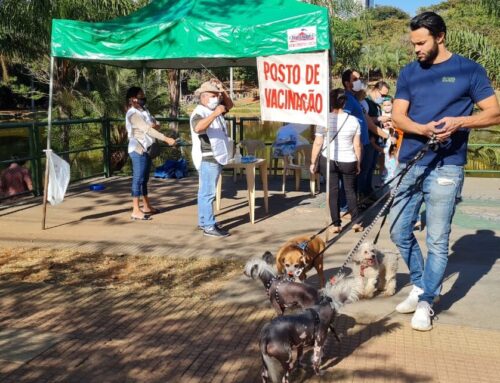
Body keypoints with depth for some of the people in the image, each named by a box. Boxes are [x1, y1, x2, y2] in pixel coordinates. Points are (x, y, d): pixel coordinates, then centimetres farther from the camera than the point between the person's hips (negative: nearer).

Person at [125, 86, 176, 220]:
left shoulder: (144, 110, 14)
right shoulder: (133, 114, -15)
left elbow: (156, 124, 12)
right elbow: (148, 130, -23)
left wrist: (154, 125, -14)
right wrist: (166, 139, -27)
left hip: (146, 149, 9)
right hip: (138, 150, -9)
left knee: (145, 179, 15)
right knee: (138, 179, -8)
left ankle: (146, 206, 23)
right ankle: (135, 211, -7)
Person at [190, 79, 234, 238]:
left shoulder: (213, 110, 14)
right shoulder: (199, 113, -15)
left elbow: (229, 105, 24)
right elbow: (197, 128, -35)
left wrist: (222, 89, 8)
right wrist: (214, 114, -41)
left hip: (215, 157, 10)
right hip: (207, 159, -10)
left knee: (205, 192, 15)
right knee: (208, 192, -9)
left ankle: (203, 221, 23)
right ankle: (209, 227, -8)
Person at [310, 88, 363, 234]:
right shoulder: (353, 120, -4)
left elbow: (317, 143, -6)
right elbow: (357, 145, -1)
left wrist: (313, 162, 4)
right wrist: (358, 163, 10)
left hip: (329, 160, -1)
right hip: (348, 161, 1)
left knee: (333, 191, 7)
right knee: (350, 190, 14)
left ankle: (336, 224, 6)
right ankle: (355, 221, 9)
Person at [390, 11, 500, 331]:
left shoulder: (469, 70, 0)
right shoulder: (409, 72, 10)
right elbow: (398, 116, 3)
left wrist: (459, 122, -19)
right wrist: (424, 129, -17)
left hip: (445, 167, -4)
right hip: (409, 163, 5)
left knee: (438, 240, -1)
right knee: (399, 230, 8)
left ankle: (426, 301, 14)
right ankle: (420, 285, 29)